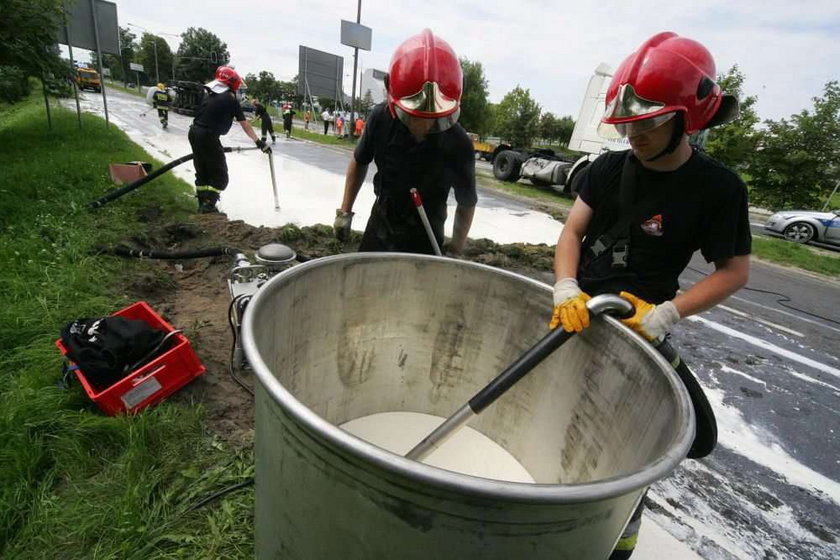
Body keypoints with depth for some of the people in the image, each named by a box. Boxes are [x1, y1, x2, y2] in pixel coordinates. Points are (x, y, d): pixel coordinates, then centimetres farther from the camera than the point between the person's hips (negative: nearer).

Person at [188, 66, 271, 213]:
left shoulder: (208, 93, 15)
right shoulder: (231, 98, -5)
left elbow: (200, 114, 17)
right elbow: (245, 124, -4)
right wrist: (259, 142, 1)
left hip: (194, 132, 8)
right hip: (208, 136, -8)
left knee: (202, 171, 18)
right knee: (219, 175, 1)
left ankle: (203, 204, 25)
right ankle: (208, 206, -2)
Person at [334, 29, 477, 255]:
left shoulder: (458, 146, -24)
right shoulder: (381, 118, -18)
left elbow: (466, 204, -8)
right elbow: (359, 161, 3)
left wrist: (454, 252, -6)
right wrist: (345, 211, 4)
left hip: (423, 241, -3)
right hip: (380, 227, 3)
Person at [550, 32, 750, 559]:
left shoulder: (718, 188, -10)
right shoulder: (609, 168, -1)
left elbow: (735, 271, -5)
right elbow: (572, 230, -2)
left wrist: (666, 315, -19)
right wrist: (567, 290, -19)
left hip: (637, 320, -2)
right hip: (578, 310, 3)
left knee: (697, 435, -7)